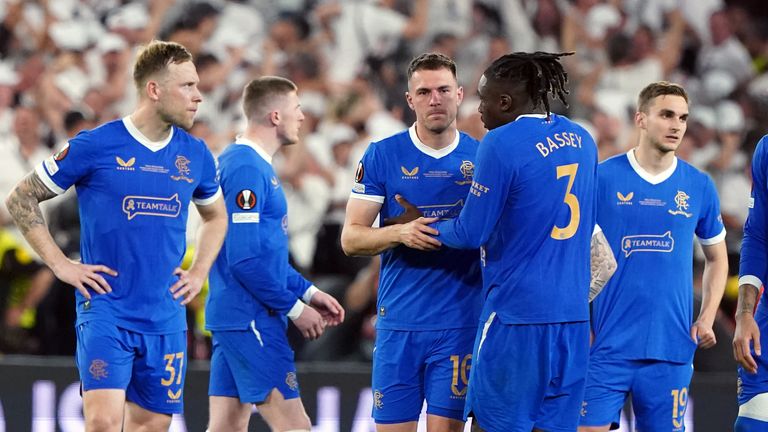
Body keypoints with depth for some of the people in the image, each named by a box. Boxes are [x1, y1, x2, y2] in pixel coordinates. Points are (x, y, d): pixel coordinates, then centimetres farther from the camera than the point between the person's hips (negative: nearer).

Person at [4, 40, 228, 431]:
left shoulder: (195, 156, 7)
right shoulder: (95, 146, -7)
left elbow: (215, 216, 27)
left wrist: (199, 273, 12)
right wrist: (60, 264, -5)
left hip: (166, 319, 5)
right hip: (105, 310, -5)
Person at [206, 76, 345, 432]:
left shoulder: (256, 165, 16)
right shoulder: (246, 168, -15)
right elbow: (246, 259, -21)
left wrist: (307, 292, 16)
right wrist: (296, 308, -13)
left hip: (233, 318, 10)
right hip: (251, 319, -10)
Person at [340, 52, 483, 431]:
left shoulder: (481, 158, 5)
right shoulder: (382, 155, 2)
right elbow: (351, 238, 0)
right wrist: (401, 233, -17)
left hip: (459, 325, 0)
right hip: (399, 324, 0)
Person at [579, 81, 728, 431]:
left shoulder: (699, 186, 7)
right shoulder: (602, 178, -1)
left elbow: (716, 258, 19)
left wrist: (707, 319, 7)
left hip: (671, 348, 2)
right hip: (608, 345, -2)